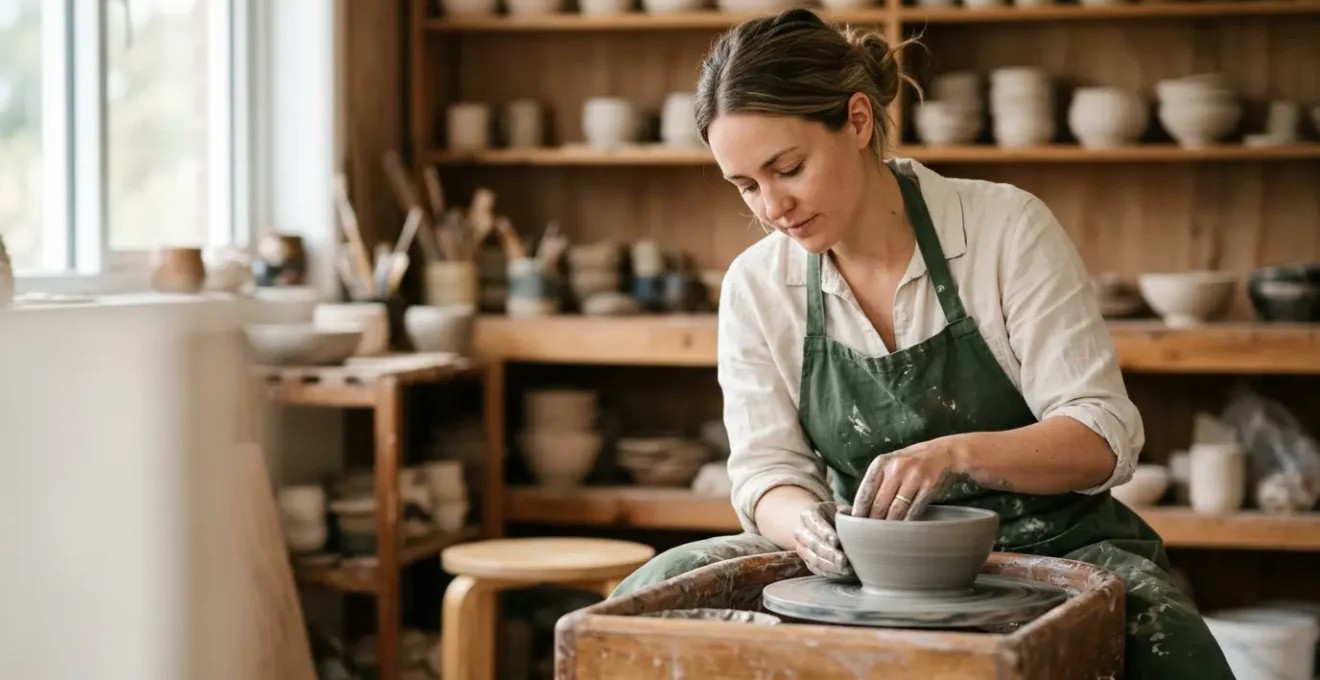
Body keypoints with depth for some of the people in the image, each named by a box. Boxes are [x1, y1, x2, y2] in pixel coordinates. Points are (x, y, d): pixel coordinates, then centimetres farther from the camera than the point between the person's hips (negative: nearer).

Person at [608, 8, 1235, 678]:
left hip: (1052, 546, -2)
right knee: (654, 592, -20)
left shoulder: (1007, 227, -11)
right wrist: (805, 523, -26)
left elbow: (1102, 437, -13)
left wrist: (955, 453, -31)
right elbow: (767, 471, -2)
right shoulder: (755, 286, -1)